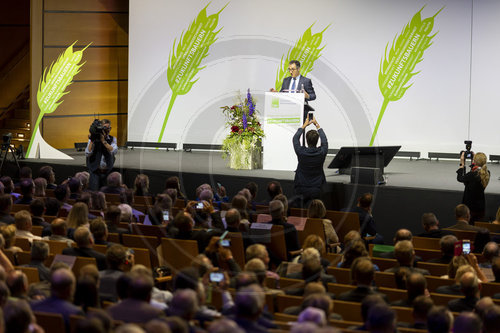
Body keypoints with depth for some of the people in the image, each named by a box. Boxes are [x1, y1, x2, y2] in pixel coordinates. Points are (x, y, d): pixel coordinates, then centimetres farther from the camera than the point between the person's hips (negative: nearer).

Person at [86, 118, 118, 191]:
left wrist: (103, 141, -17)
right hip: (95, 171, -1)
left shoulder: (112, 139, 6)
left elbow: (114, 151, -13)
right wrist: (92, 141, -15)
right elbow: (88, 154, -8)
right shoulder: (93, 139, 2)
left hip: (107, 171, 1)